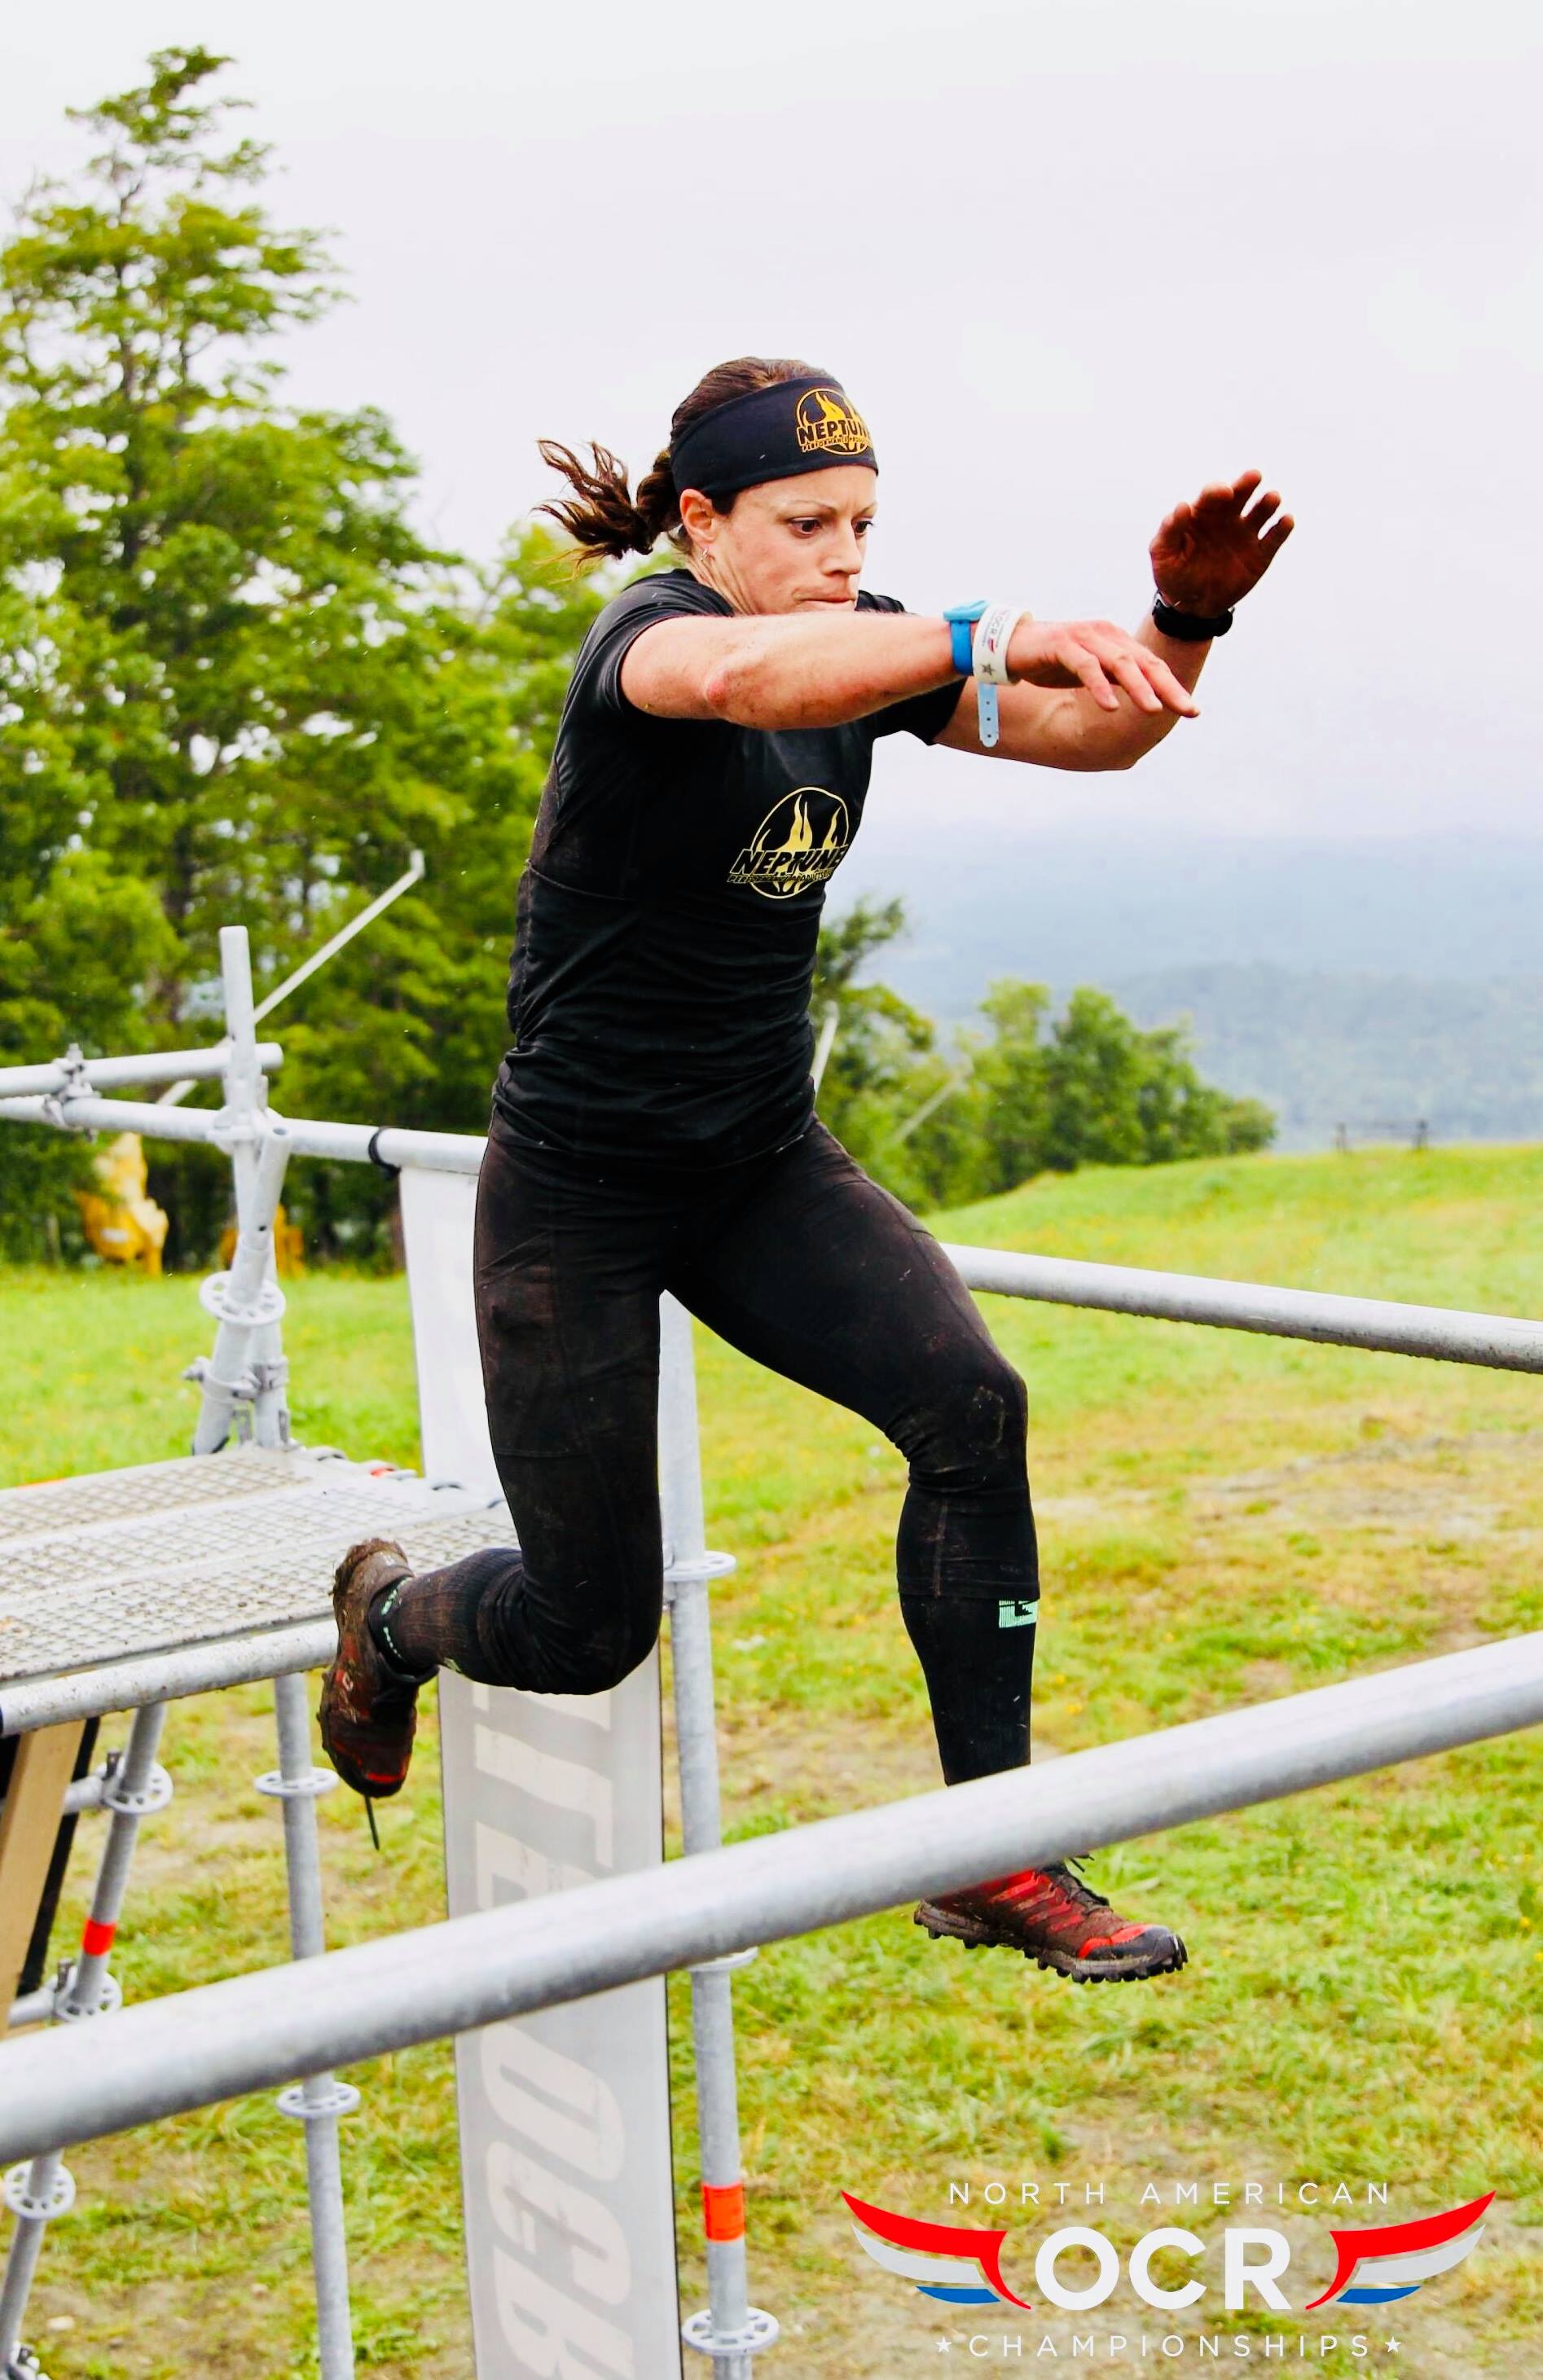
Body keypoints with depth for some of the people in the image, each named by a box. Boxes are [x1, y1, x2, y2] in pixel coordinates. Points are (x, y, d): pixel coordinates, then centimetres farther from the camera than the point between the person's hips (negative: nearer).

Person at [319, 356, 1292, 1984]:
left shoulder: (862, 648, 0)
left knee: (970, 1403, -21)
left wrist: (1186, 620, -26)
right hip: (578, 1191, -6)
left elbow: (1097, 733, -5)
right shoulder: (644, 636, -20)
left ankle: (991, 1857, -11)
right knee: (589, 1630, 2)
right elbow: (738, 674, -46)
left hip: (765, 1167, 6)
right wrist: (996, 637, -60)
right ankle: (392, 1616, 38)